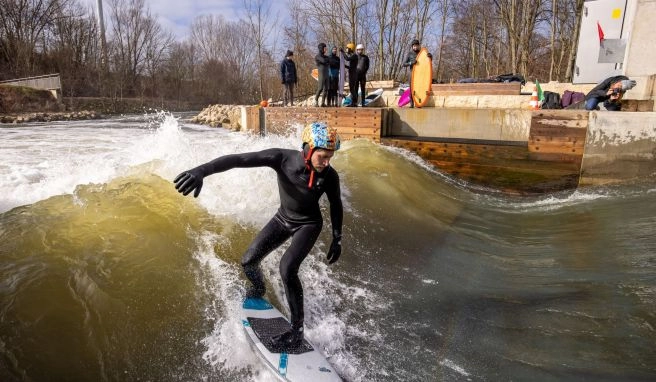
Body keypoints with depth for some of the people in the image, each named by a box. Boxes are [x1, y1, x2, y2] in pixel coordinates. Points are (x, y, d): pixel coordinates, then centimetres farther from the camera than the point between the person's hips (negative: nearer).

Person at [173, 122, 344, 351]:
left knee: (287, 268, -25)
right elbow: (238, 159, -34)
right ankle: (258, 290, 42)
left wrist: (337, 239, -1)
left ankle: (297, 330, -7)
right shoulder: (282, 158, -27)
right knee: (248, 262, 4)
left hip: (308, 225, -3)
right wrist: (202, 170, -47)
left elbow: (336, 207, -5)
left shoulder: (329, 176, -25)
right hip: (282, 219, 3)